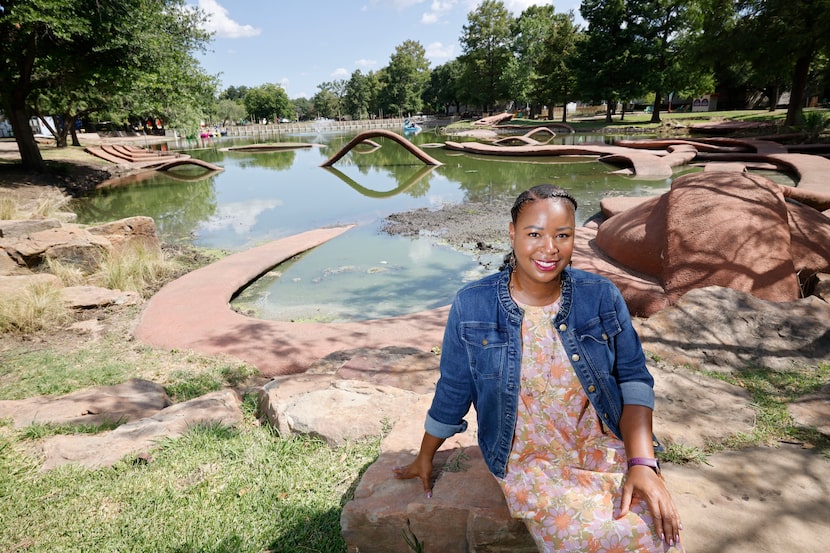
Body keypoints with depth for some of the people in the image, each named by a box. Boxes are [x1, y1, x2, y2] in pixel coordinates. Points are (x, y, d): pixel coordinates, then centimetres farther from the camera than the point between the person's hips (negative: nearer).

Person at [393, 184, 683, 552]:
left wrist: (642, 463, -15)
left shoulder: (602, 296, -7)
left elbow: (634, 379, -2)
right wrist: (425, 458, 11)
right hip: (529, 457, -2)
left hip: (605, 446, 2)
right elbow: (452, 392, 0)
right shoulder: (472, 306, -12)